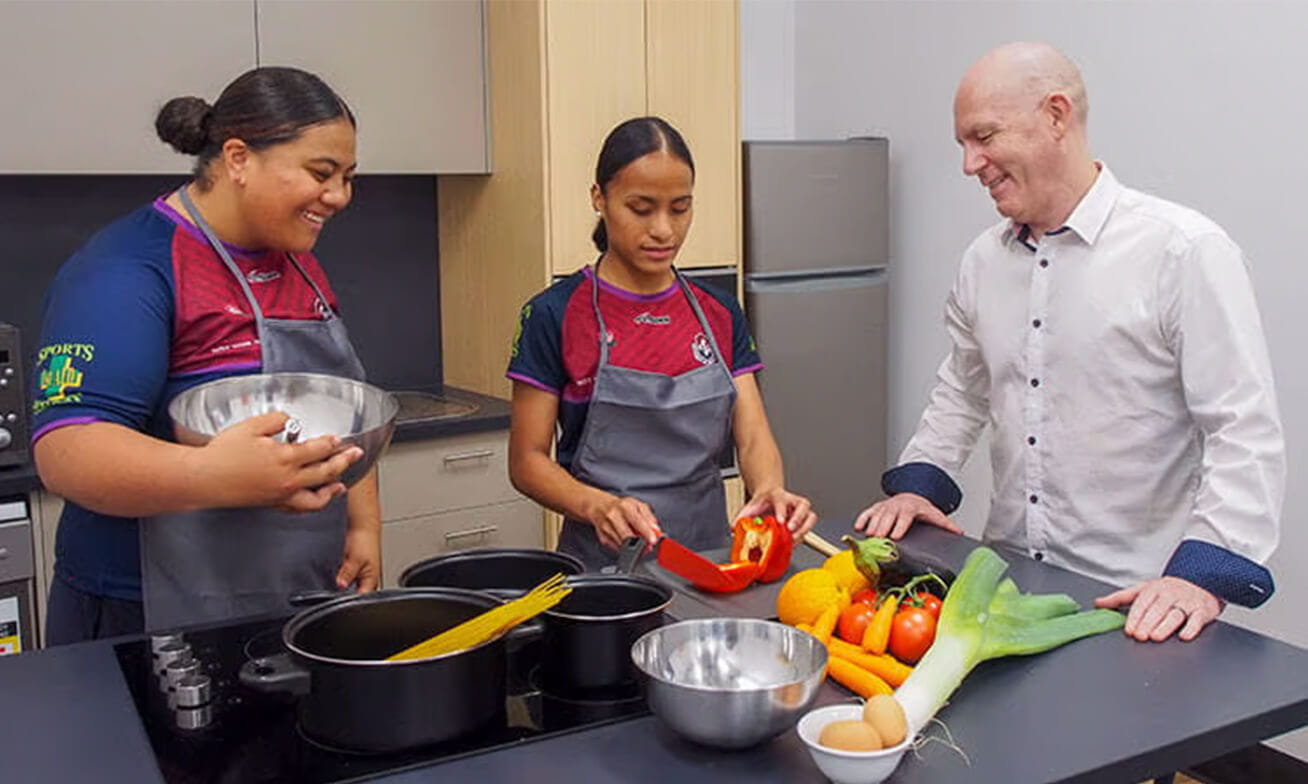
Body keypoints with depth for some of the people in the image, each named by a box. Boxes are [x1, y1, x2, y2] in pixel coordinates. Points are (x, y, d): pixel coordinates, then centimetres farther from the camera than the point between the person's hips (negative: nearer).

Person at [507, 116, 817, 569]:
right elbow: (527, 461, -3)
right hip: (604, 561, -3)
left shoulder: (719, 314, 9)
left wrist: (771, 490, -18)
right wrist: (597, 505, -22)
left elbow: (753, 437, 4)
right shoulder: (555, 315, -4)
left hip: (709, 552, 4)